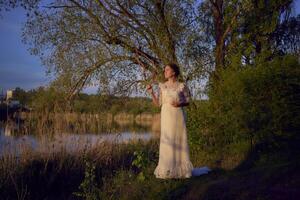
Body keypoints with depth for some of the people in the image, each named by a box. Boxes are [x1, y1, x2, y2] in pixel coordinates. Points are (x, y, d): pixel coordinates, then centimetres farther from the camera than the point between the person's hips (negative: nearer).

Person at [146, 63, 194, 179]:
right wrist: (151, 92, -8)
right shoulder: (162, 86, 7)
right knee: (167, 141, 0)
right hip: (166, 116, 2)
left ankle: (181, 169, 12)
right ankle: (168, 170, 9)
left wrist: (179, 104, -16)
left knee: (180, 141, 1)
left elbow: (188, 102, 4)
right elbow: (158, 103, 5)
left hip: (178, 116, -2)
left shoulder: (182, 86, 0)